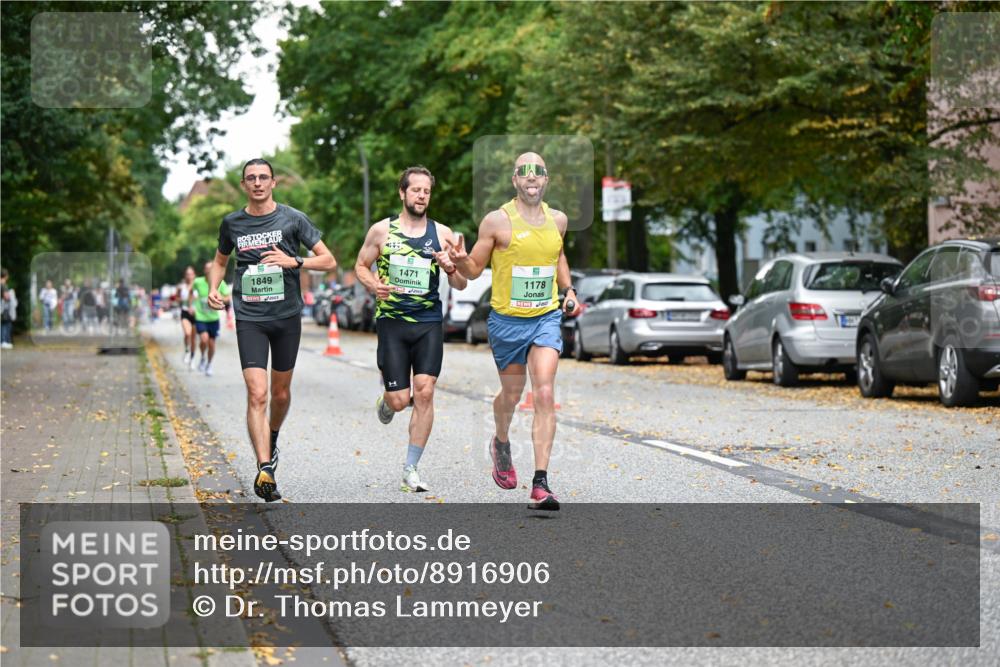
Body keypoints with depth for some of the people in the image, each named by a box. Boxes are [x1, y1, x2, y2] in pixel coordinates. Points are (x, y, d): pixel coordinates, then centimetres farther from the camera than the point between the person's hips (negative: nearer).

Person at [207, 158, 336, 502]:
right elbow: (220, 260, 23)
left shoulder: (293, 219, -1)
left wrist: (294, 261, -18)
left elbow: (329, 261, -2)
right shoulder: (232, 222, 5)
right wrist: (213, 289, 4)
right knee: (257, 394, -14)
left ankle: (272, 440, 43)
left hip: (287, 316, 0)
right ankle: (265, 469, -19)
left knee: (281, 392, 13)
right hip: (249, 318, 0)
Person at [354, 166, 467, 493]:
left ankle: (411, 469, 0)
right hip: (392, 320, -1)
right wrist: (373, 286, -10)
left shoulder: (442, 234, 5)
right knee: (399, 400, -5)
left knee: (425, 393, -10)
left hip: (429, 322, 1)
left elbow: (461, 284, 8)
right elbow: (360, 265, 12)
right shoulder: (382, 230, 1)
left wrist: (451, 269, -15)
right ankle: (385, 396, 35)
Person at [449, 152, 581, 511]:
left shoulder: (558, 220, 5)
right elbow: (474, 269, -2)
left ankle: (540, 482, -16)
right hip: (507, 320, -2)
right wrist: (460, 261, -24)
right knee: (511, 394, 13)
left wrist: (568, 290, 13)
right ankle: (501, 444, 48)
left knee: (545, 394, -13)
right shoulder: (497, 221, -8)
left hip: (547, 319, 2)